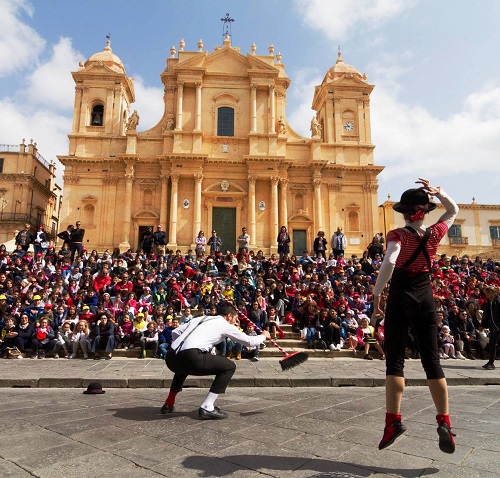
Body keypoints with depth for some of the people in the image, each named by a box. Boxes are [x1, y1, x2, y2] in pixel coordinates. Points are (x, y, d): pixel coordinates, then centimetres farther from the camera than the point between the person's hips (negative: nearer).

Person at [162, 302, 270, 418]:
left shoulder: (201, 318, 27)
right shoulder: (225, 325, 12)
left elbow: (175, 332, 23)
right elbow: (249, 341, 19)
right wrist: (264, 336, 38)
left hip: (171, 358, 8)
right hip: (191, 358, -8)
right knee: (229, 366, 8)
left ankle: (168, 404, 40)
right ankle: (207, 408, 5)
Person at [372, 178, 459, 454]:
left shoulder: (398, 235, -10)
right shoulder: (435, 233, 1)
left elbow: (389, 262, -28)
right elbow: (453, 211, 21)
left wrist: (376, 294, -23)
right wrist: (438, 192, 8)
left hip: (401, 298, -3)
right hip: (426, 298, 4)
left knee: (395, 358, 0)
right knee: (432, 359, 8)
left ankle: (393, 420, -5)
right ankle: (444, 422, 4)